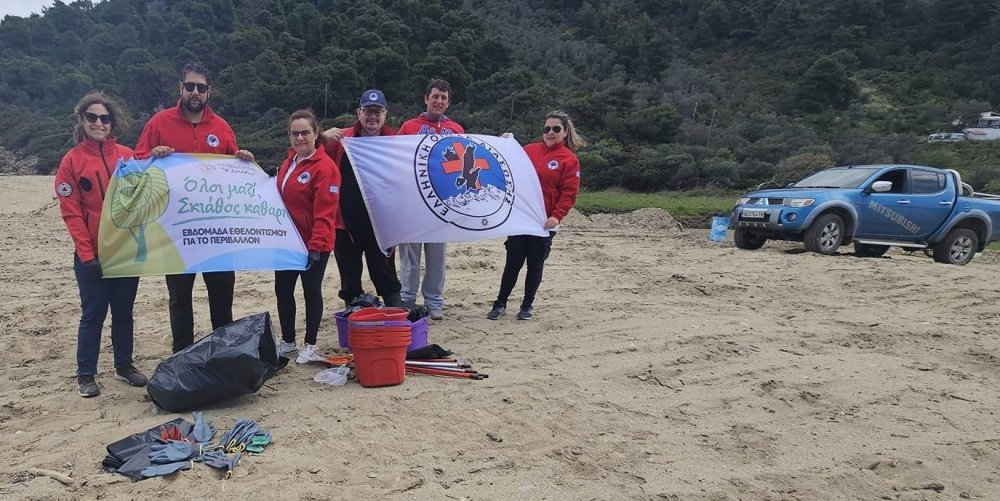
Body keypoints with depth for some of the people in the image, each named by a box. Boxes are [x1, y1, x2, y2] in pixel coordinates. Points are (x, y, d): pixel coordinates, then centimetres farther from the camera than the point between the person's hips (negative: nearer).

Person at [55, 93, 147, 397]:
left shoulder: (127, 156, 4)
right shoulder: (72, 161, -2)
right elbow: (71, 213, -5)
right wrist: (87, 255, -11)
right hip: (92, 255, -2)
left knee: (124, 311, 12)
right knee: (93, 313, 4)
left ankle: (124, 365, 26)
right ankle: (85, 375, 15)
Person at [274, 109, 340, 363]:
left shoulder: (324, 167, -16)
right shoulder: (288, 162, 11)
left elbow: (325, 212, -21)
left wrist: (316, 246, -24)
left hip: (313, 244, -8)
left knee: (311, 292, 4)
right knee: (282, 290, 13)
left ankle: (310, 345, 19)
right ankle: (287, 341, 29)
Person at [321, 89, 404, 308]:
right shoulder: (341, 139, 4)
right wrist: (322, 138, -14)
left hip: (380, 223, -1)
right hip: (345, 221, 1)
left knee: (384, 274, 8)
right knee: (350, 276, 12)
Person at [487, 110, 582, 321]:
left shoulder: (569, 159, -3)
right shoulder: (529, 150, 8)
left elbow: (568, 193, -8)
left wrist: (557, 216, -19)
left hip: (544, 222, -3)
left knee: (535, 265, 7)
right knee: (513, 263, 6)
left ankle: (527, 305, 21)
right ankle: (500, 303, 16)